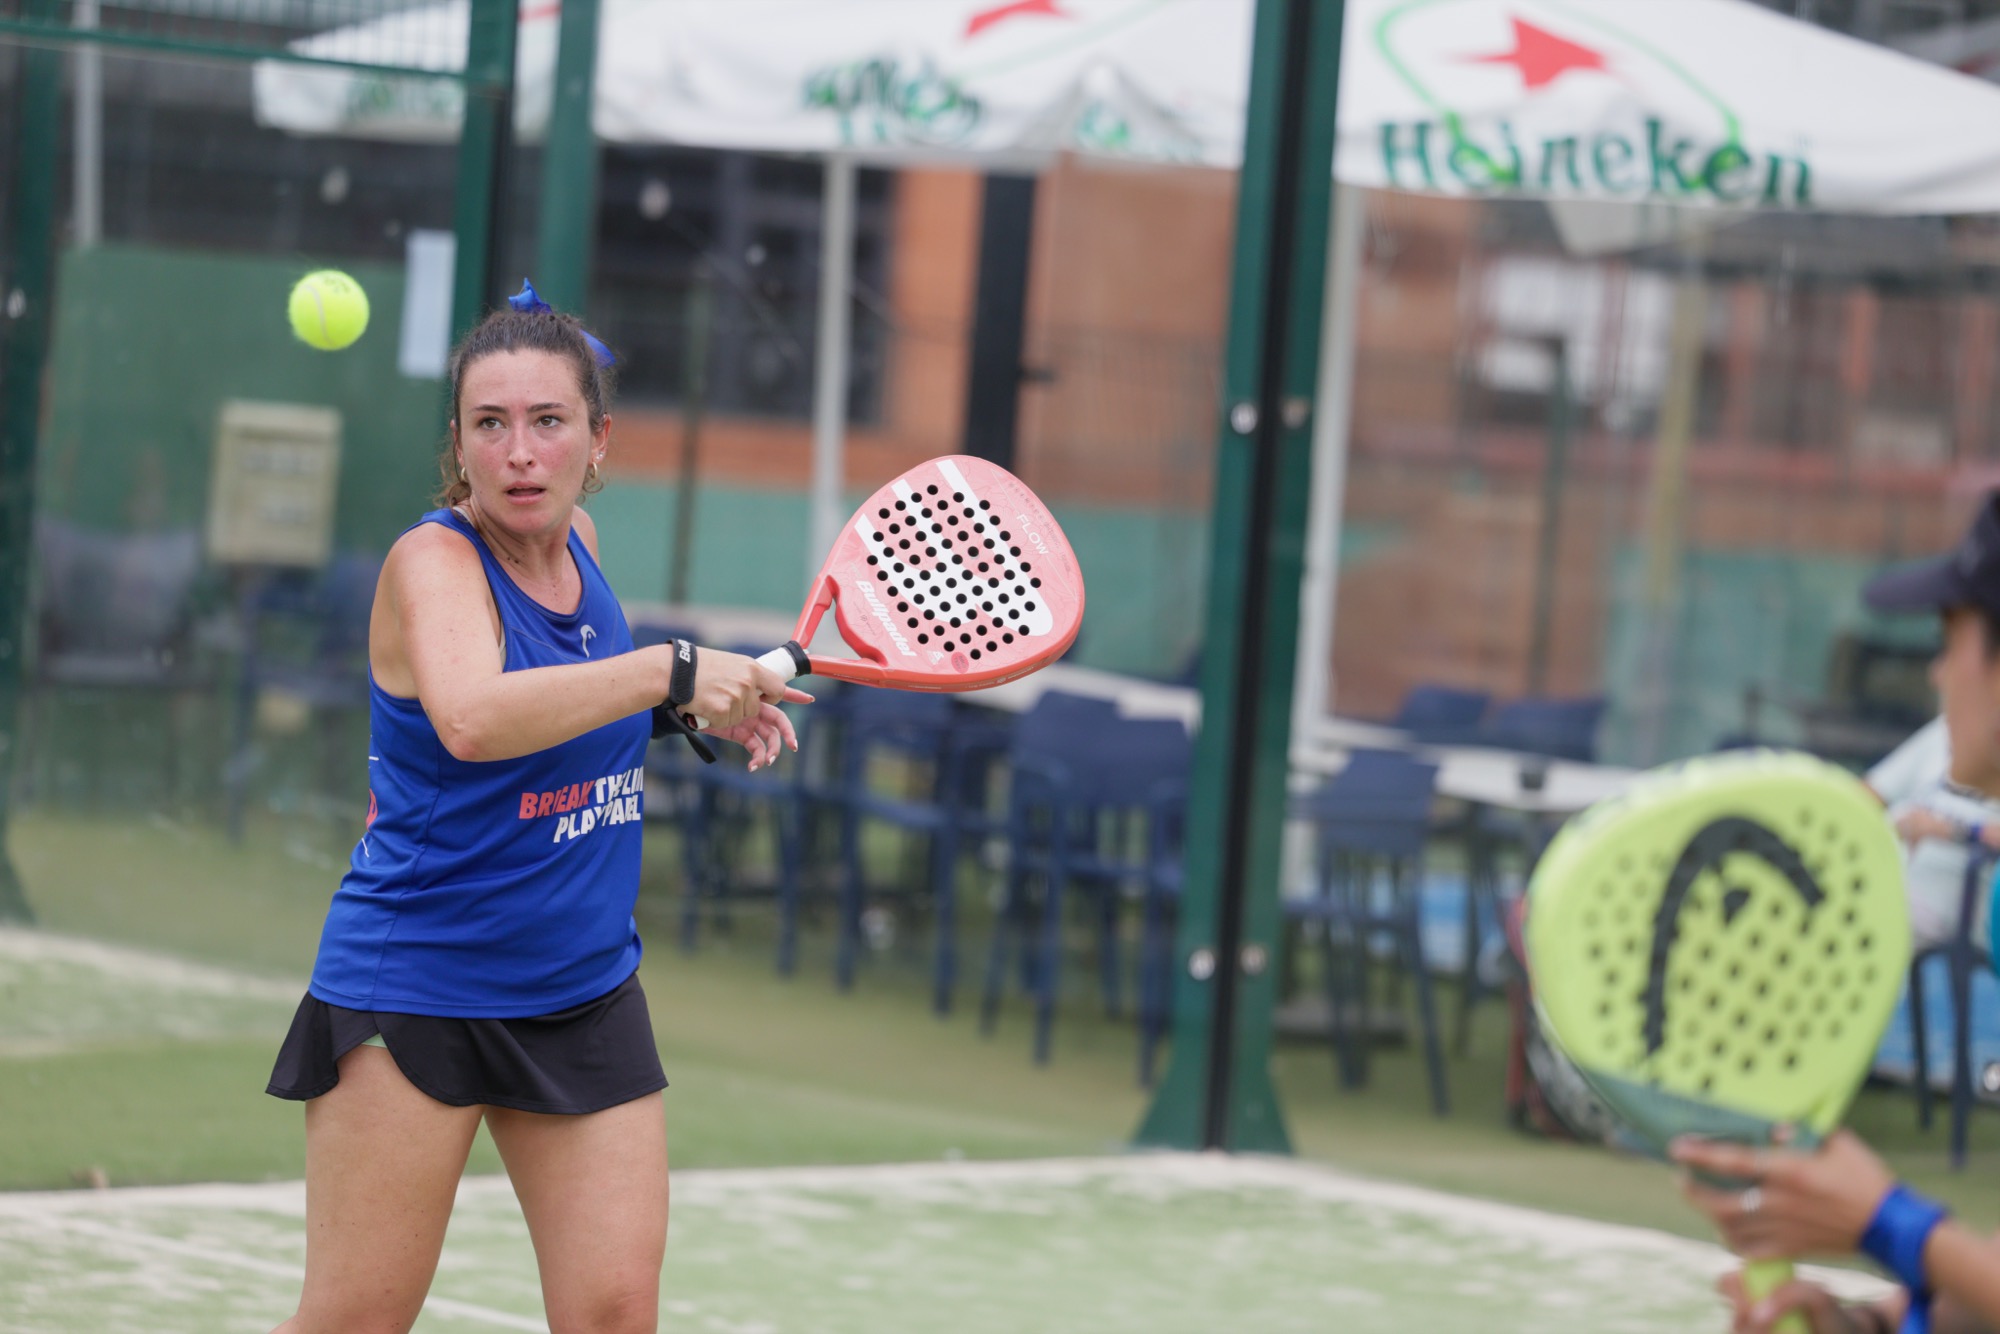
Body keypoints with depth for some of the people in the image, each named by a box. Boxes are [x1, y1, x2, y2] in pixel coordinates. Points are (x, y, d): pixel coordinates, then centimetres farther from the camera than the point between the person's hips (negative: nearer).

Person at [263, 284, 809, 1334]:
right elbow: (473, 719, -38)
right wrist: (670, 672, -39)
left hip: (586, 998, 6)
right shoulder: (433, 559, -16)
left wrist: (707, 709, 11)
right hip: (411, 998, -6)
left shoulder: (575, 541, 4)